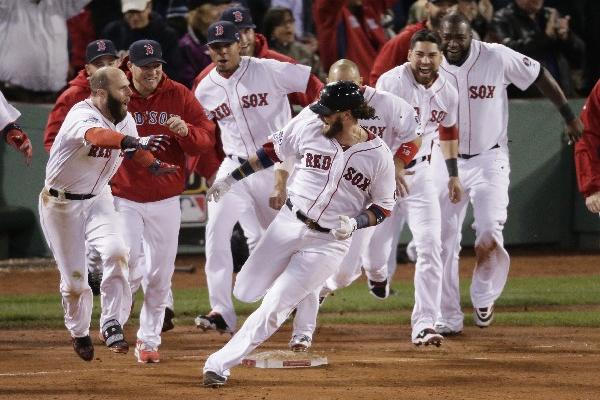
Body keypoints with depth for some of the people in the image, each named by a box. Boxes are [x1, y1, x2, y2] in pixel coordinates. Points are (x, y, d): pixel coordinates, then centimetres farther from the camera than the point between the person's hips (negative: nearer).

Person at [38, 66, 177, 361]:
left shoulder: (123, 117, -5)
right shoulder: (82, 115, -29)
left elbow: (134, 147, 17)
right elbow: (96, 135, -52)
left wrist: (153, 164, -1)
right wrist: (134, 142, -67)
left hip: (98, 199, 5)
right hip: (61, 204, -5)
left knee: (116, 253, -23)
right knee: (74, 276, 2)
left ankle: (112, 324, -17)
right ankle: (78, 332, 29)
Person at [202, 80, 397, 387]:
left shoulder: (379, 155, -13)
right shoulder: (309, 126, -9)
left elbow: (384, 206, -1)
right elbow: (272, 151, 6)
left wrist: (356, 223, -20)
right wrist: (231, 178, 6)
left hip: (329, 242, -4)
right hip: (289, 223, 4)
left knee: (273, 309, -9)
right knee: (245, 292, 8)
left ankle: (220, 364, 1)